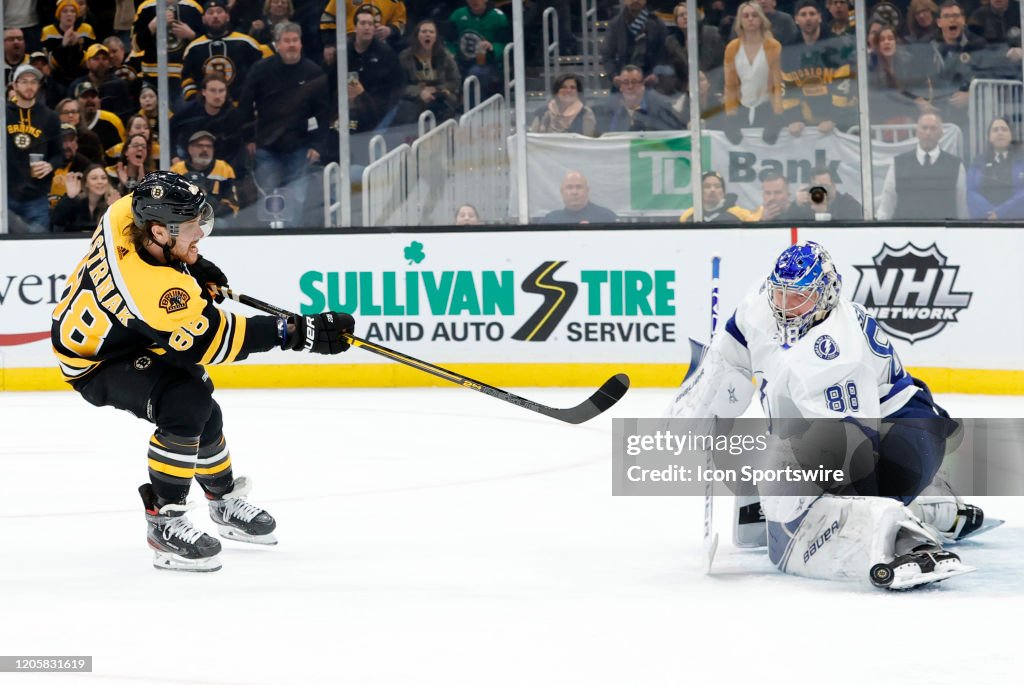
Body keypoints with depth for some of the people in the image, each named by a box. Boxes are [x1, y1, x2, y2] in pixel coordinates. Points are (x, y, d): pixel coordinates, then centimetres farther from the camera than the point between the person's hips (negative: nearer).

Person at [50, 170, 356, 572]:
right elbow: (214, 340, -34)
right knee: (185, 404, -29)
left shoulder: (130, 212, -19)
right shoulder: (151, 286, -41)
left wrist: (194, 264, 4)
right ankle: (163, 520, -19)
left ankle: (223, 500, 42)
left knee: (203, 415, 17)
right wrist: (298, 333, -34)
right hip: (95, 363, -10)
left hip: (129, 331, 10)